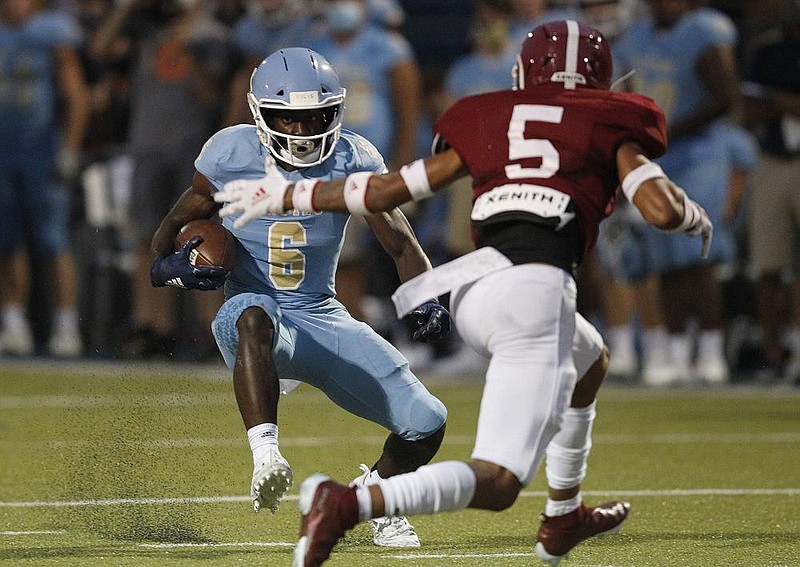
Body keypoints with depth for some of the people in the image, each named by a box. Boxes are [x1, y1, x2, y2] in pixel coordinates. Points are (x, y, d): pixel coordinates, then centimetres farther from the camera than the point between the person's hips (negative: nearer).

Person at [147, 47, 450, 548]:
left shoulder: (352, 161, -4)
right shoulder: (231, 157, -6)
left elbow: (402, 244, 1)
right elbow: (175, 225, 5)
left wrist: (428, 301, -17)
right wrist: (171, 265, -18)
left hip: (324, 320, 3)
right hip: (255, 310, -3)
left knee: (427, 424, -6)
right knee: (254, 318, -43)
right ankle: (266, 458, -51)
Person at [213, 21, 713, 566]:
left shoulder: (488, 123, 22)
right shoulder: (610, 124, 14)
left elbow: (388, 189, 21)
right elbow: (662, 210, -1)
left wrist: (285, 194, 33)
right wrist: (696, 215, 23)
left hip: (472, 281, 6)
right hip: (535, 292, -6)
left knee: (589, 358, 37)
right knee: (497, 483, -11)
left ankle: (563, 519, 43)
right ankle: (348, 504, -33)